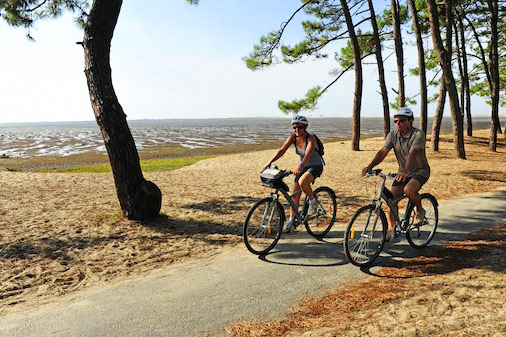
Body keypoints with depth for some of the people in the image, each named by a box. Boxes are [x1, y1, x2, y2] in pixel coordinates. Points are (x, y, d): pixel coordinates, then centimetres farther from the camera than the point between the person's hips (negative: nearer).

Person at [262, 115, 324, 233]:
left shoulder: (310, 139, -24)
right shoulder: (293, 137, -8)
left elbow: (308, 154, -40)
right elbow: (282, 150, -15)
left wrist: (300, 166, -58)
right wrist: (269, 162, -28)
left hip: (316, 166, -6)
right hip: (303, 167, 6)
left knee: (302, 182, -35)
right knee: (295, 195, 1)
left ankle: (312, 200, -7)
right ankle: (291, 221, 11)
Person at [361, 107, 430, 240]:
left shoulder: (418, 134, -20)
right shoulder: (393, 134, -4)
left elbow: (413, 153, -35)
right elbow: (383, 152, -12)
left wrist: (406, 171, -51)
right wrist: (369, 166, -28)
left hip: (420, 171, -5)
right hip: (403, 172, 5)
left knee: (408, 190, -33)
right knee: (391, 197, -7)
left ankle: (420, 210, -1)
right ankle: (391, 228, 10)